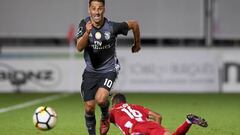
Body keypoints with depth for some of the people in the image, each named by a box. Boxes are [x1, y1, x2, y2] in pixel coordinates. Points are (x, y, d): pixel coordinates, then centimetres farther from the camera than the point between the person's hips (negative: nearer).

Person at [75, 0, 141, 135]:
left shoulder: (112, 27, -18)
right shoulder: (84, 24, -13)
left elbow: (134, 24, -2)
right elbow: (79, 47, -23)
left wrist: (137, 43, 13)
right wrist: (87, 32, -41)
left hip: (108, 69, -3)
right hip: (91, 70, 3)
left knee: (100, 99, -26)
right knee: (89, 107, 2)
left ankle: (105, 117, 8)